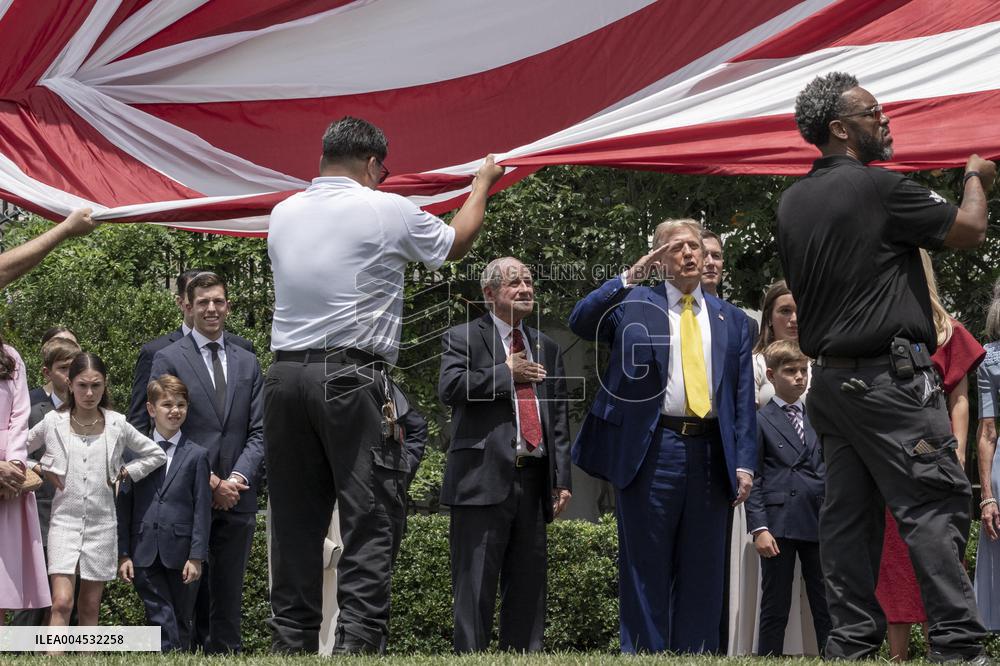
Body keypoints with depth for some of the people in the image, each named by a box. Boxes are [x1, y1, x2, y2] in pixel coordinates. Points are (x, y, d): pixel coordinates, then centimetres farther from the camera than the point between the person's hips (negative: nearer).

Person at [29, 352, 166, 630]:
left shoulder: (117, 425, 1)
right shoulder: (53, 423, -2)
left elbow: (156, 454, 13)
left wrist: (124, 473, 3)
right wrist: (40, 471, -3)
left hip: (101, 522, 2)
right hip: (65, 520, -2)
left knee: (90, 608, 7)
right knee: (62, 603, -15)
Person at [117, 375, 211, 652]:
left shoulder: (196, 455, 4)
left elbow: (202, 509, 1)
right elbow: (124, 505, 6)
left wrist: (197, 556, -5)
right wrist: (123, 554, 0)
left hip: (181, 553, 0)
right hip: (144, 553, 0)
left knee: (181, 621, 8)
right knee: (161, 619, -8)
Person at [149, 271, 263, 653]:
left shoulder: (248, 363, 15)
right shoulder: (168, 359, 3)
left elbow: (258, 432, 10)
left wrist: (238, 477, -7)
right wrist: (210, 482, -10)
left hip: (236, 497, 3)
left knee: (229, 596, 4)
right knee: (189, 593, 0)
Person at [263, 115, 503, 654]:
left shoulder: (283, 214, 13)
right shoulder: (386, 211, -1)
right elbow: (455, 242, 17)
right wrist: (482, 184, 34)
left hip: (285, 373, 5)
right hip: (350, 377, -5)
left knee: (295, 524, 7)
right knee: (367, 524, -5)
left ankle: (291, 644, 6)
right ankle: (357, 644, -13)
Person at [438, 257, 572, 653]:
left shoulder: (547, 348, 20)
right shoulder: (463, 338, 4)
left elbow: (559, 420, 16)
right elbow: (449, 388, -15)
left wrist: (561, 479, 7)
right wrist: (506, 374, -9)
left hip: (532, 483, 6)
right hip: (483, 479, -6)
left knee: (529, 585, 6)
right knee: (476, 586, -5)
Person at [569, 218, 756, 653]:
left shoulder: (731, 319, 16)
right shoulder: (633, 305, 9)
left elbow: (744, 397, 11)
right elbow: (581, 322, -9)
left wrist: (744, 463, 2)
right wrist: (630, 277, -15)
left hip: (711, 454, 3)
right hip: (651, 450, -3)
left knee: (703, 574, 5)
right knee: (646, 571, 0)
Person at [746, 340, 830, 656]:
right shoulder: (760, 420, 3)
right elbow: (752, 479, -1)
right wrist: (759, 528, -10)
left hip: (818, 522, 4)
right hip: (779, 523, -4)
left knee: (826, 606, 2)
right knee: (775, 607, 1)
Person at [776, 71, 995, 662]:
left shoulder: (793, 202, 12)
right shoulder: (879, 187, -12)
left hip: (829, 378, 8)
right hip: (890, 373, -8)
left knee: (850, 515, 7)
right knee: (935, 505, -8)